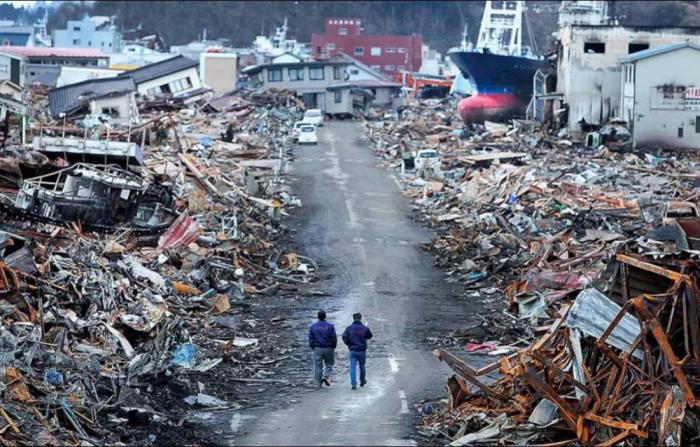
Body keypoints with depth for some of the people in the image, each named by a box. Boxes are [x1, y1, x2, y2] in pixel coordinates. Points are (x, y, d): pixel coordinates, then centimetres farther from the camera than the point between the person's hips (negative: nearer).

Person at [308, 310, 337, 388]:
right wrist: (333, 347, 10)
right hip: (328, 349, -1)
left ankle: (319, 383, 4)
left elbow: (310, 339, 1)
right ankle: (326, 376, -13)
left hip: (317, 349, 1)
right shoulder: (330, 326, -4)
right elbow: (334, 338, -4)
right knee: (329, 364, 12)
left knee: (318, 366, 5)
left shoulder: (313, 327, 1)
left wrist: (313, 348, 13)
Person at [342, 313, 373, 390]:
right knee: (362, 366, 17)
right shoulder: (365, 328, -6)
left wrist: (348, 344, 4)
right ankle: (362, 381, 33)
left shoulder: (349, 328, -5)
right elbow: (369, 336, 8)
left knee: (353, 367, -1)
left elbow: (344, 337, -12)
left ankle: (353, 383, -13)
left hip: (352, 351, 0)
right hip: (362, 351, 0)